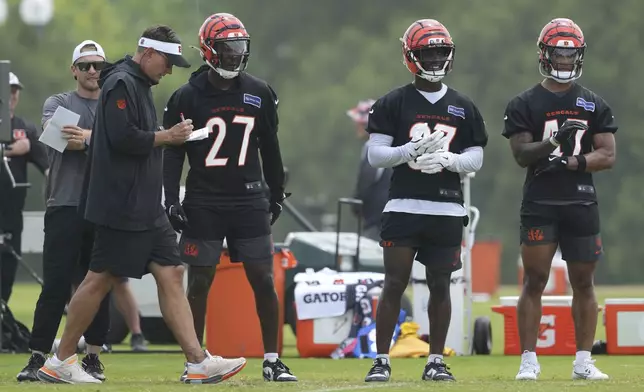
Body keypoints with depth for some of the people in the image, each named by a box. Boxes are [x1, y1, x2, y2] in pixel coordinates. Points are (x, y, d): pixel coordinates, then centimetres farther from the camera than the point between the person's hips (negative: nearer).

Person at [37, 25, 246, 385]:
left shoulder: (139, 86, 19)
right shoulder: (121, 85, -13)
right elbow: (122, 139, -23)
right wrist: (167, 136, -12)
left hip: (146, 207, 10)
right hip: (122, 206, -10)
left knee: (171, 275, 2)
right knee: (101, 279, -3)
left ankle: (198, 362, -2)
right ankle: (61, 361, 6)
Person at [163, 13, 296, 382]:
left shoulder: (259, 94, 5)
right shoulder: (187, 97, -4)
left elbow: (270, 148, 14)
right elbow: (173, 153, -1)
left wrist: (277, 195, 17)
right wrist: (172, 200, -8)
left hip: (249, 201, 2)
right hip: (203, 203, -2)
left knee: (264, 281, -1)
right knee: (199, 282, 1)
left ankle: (272, 360, 5)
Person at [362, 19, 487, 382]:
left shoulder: (464, 108, 9)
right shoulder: (393, 104, 2)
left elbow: (477, 159, 8)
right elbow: (375, 154, -2)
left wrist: (447, 159, -12)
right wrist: (412, 150, -18)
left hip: (447, 209, 2)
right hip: (403, 207, -2)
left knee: (440, 284, 5)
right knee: (395, 283, -4)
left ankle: (436, 360, 11)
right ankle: (382, 360, 0)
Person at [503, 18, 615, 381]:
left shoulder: (595, 105, 9)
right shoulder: (524, 104, 3)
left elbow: (608, 155, 3)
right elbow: (522, 154, -7)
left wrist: (573, 163, -13)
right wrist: (554, 142, -24)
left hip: (581, 203, 2)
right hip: (540, 204, -2)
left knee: (583, 282, 5)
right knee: (535, 280, -4)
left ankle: (584, 362, 11)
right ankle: (529, 361, -1)